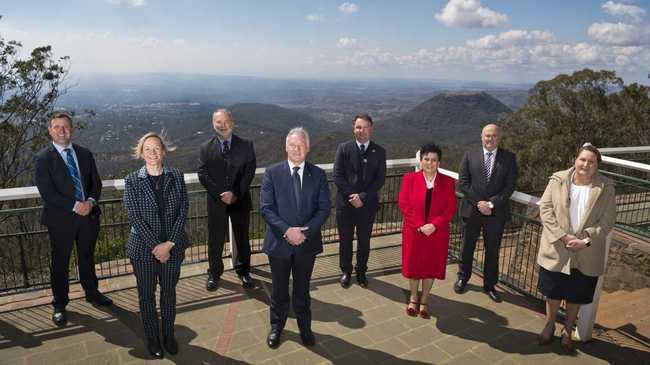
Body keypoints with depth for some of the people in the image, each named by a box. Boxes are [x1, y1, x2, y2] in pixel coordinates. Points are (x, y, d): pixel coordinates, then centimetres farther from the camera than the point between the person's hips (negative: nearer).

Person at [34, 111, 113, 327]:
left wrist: (90, 202, -13)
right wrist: (75, 206, -20)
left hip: (88, 215, 4)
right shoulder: (43, 159, -8)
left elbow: (96, 183, 5)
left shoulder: (85, 154, 5)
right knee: (60, 262, 9)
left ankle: (92, 293, 38)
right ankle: (60, 305, 25)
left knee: (87, 257, 19)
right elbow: (47, 193, -15)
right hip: (60, 219, -4)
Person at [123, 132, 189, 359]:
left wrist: (169, 243, -13)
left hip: (173, 247, 1)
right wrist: (156, 246, -16)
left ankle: (168, 335, 33)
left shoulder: (176, 177, -2)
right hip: (143, 248, -1)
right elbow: (135, 217, -11)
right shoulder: (132, 181, -6)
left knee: (169, 293, 14)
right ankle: (152, 338, 31)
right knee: (147, 295, 12)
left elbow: (183, 212, -5)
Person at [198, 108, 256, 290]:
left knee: (242, 237, 14)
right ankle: (214, 273, 30)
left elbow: (249, 172, -8)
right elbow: (203, 175, -6)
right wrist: (220, 195, -16)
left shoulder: (246, 145, -3)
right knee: (215, 239, 10)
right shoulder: (206, 148, -1)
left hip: (241, 200, 0)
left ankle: (243, 270, 33)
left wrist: (236, 193, -17)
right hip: (216, 201, 0)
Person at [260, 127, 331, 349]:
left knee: (302, 289, 18)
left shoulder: (318, 174, -2)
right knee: (279, 289, 17)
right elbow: (266, 208, -10)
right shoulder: (272, 173, -6)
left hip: (307, 243, 1)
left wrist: (305, 232, -17)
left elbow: (324, 208, -5)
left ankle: (304, 327, 40)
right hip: (279, 242, -1)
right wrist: (286, 231, -21)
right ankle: (276, 326, 39)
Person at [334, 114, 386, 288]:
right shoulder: (344, 148, -2)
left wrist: (363, 197, -14)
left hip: (368, 204, 1)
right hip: (345, 203, 0)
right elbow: (338, 176, -6)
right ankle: (346, 271, 30)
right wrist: (352, 196, -14)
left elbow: (380, 179, -5)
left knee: (364, 241, 12)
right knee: (345, 240, 12)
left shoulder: (379, 152, 0)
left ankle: (361, 271, 31)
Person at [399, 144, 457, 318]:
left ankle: (424, 300, 28)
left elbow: (451, 209, -4)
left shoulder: (448, 182, -1)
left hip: (437, 233, 1)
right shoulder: (409, 178, -3)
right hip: (413, 231, 0)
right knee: (413, 265, 10)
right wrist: (419, 225, -16)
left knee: (431, 266, 10)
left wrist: (434, 225, -17)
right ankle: (413, 298, 32)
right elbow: (404, 205, -7)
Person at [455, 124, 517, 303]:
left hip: (497, 212, 0)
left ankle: (489, 285, 28)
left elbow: (510, 186, -6)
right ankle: (463, 278, 35)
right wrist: (478, 203, -13)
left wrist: (492, 203, -15)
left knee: (492, 251, 11)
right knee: (467, 247, 14)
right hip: (472, 210, 0)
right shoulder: (470, 156, 1)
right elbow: (463, 183, -4)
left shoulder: (509, 158, 0)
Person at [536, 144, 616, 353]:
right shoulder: (558, 180, -5)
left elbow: (607, 221, -5)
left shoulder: (606, 188, -4)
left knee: (576, 296, 15)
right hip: (556, 250, 0)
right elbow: (545, 209, -8)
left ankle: (567, 331, 36)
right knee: (553, 292, 14)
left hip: (586, 255, 0)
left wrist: (586, 240, -16)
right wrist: (562, 236, -16)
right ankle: (549, 326, 37)